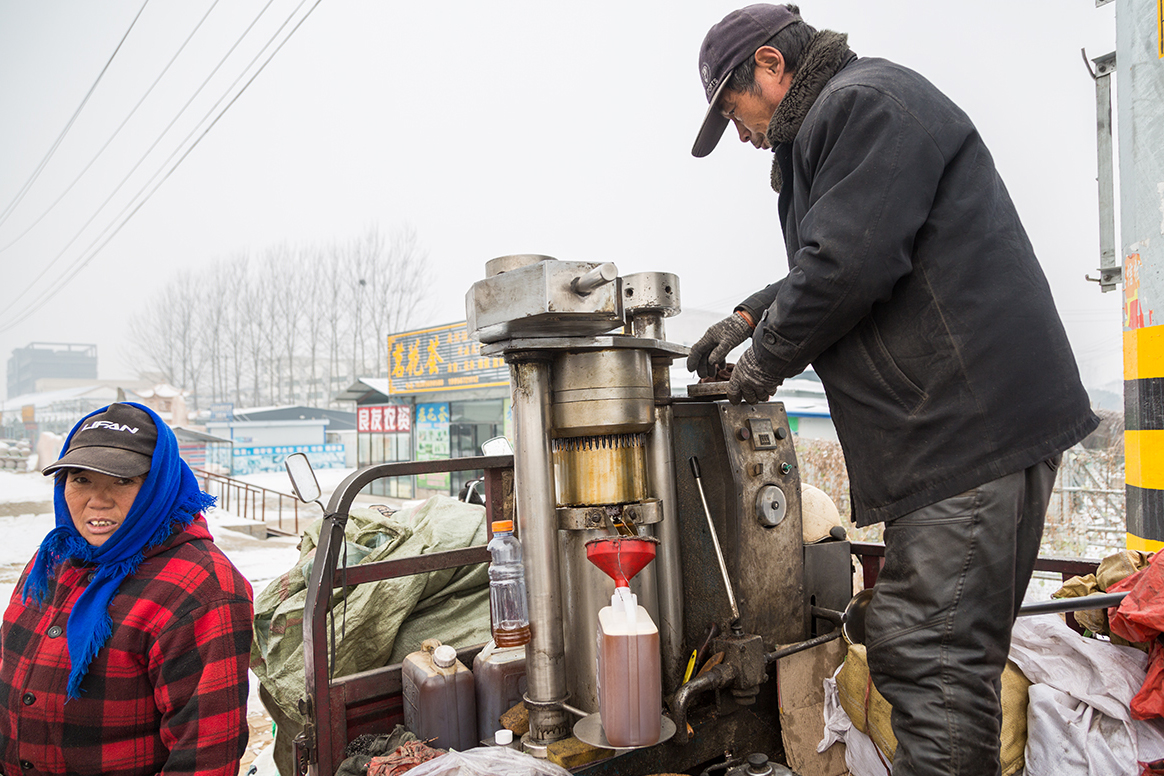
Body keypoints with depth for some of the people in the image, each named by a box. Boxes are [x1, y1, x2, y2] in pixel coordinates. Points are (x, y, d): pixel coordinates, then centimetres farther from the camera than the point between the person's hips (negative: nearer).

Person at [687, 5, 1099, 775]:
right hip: (959, 424, 11)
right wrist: (751, 315, 23)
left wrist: (768, 357, -4)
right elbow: (832, 267, 33)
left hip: (971, 423, -11)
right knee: (905, 649, 16)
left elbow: (845, 266, -19)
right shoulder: (845, 115, 26)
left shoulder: (865, 101, -7)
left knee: (934, 663, -8)